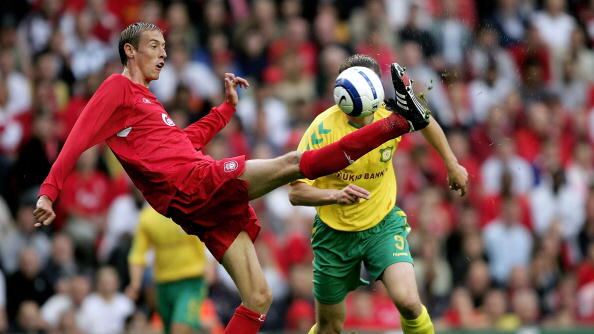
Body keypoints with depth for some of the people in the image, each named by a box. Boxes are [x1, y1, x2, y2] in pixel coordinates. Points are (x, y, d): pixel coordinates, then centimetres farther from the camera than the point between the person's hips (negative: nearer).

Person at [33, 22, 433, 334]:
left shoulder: (147, 100, 28)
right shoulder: (118, 88, 1)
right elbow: (79, 139, -8)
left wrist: (227, 106, 34)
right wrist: (49, 191, -16)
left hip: (208, 205, 10)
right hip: (194, 182, -10)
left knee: (259, 298, 6)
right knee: (294, 162, -14)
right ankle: (399, 122, -17)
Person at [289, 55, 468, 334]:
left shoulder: (392, 115, -14)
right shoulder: (324, 128, -22)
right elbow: (296, 192, -24)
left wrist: (452, 164, 13)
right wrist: (336, 195, -41)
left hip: (384, 225, 1)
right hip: (335, 234, -1)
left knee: (407, 302, -24)